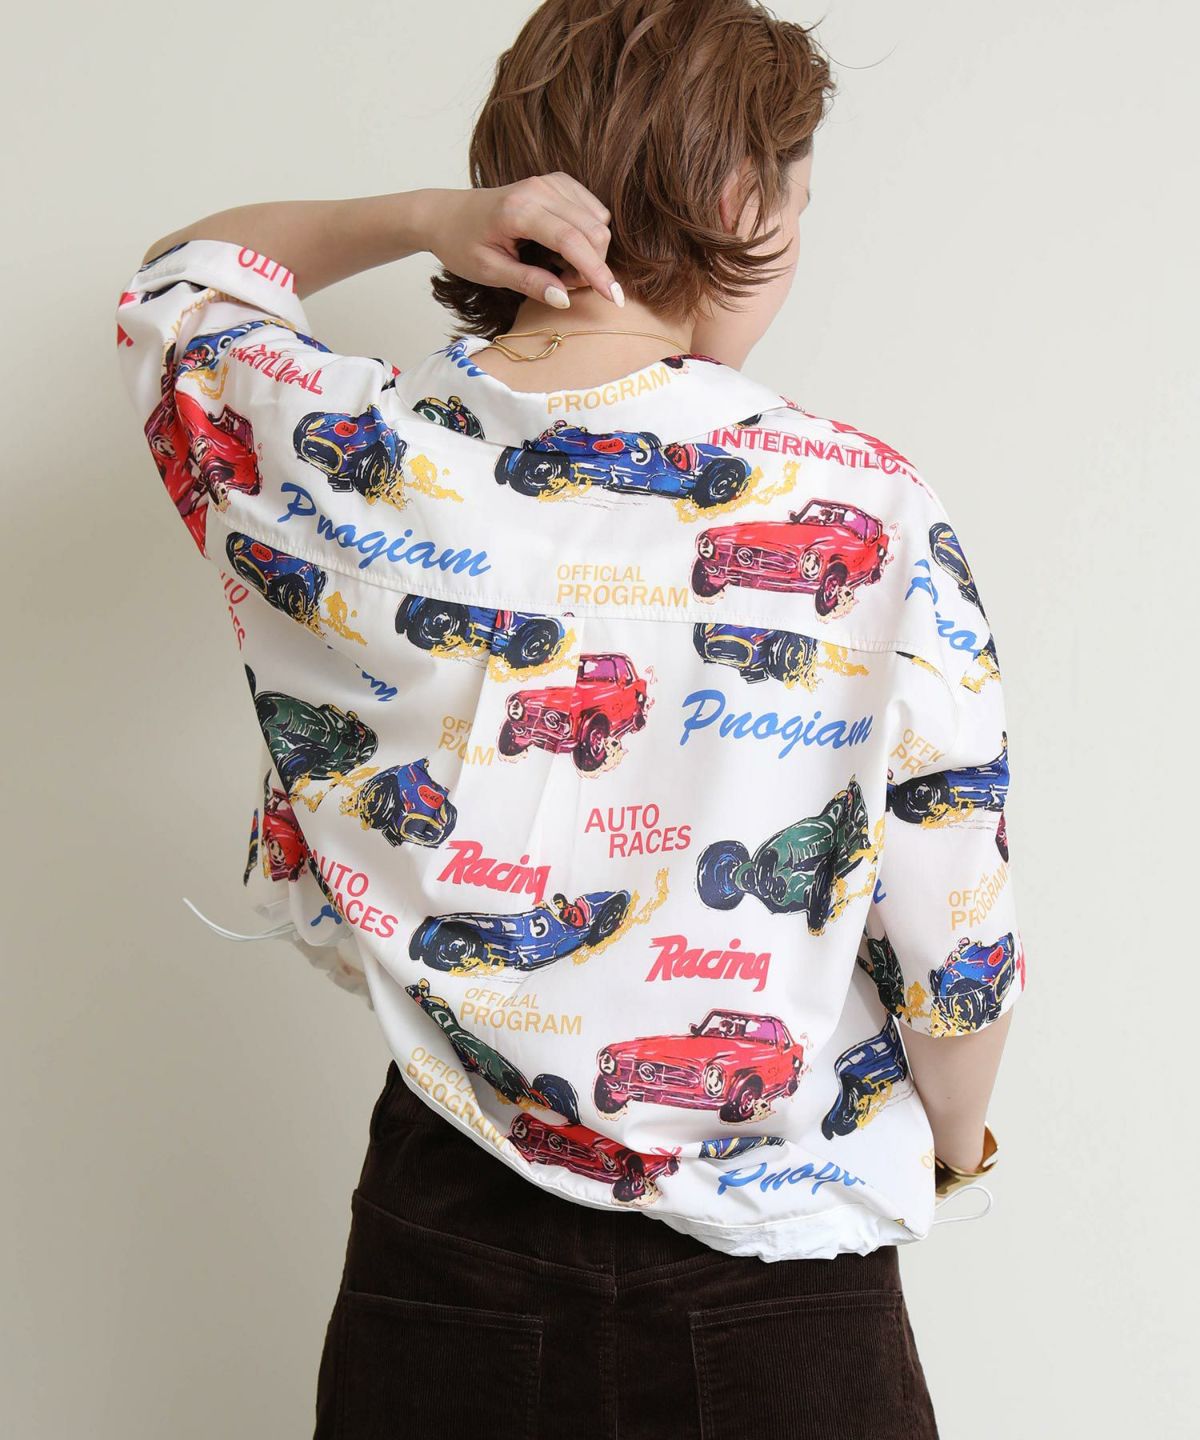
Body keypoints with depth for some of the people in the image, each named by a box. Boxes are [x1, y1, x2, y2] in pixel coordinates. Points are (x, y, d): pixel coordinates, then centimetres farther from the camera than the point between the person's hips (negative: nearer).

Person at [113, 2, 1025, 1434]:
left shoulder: (339, 457, -11)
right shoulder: (870, 517, -17)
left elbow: (178, 277, 12)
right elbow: (956, 958, -10)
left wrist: (420, 217, -5)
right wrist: (955, 1140, 11)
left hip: (442, 1250, 2)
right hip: (772, 1284, -1)